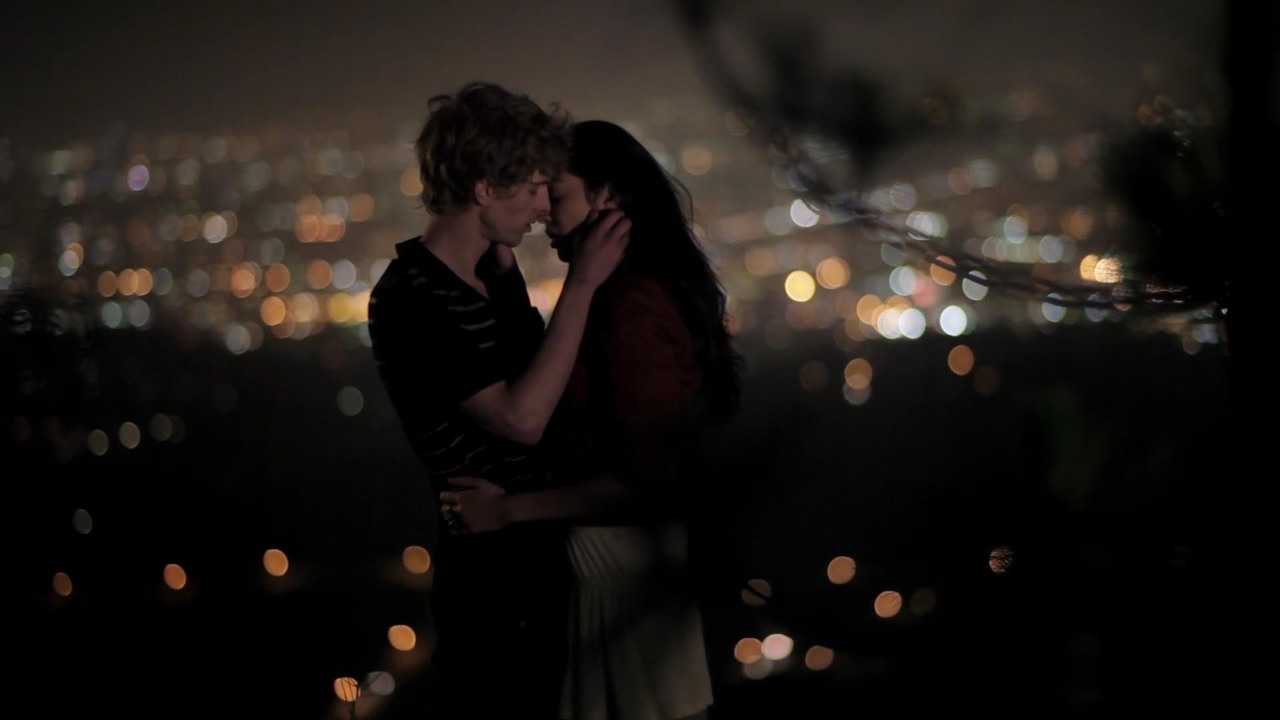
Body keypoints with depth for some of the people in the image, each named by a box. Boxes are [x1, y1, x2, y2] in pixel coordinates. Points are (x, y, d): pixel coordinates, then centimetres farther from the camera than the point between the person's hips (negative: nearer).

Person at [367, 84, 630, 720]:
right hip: (490, 573, -9)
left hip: (542, 547, 9)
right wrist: (581, 285, -24)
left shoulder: (496, 267, 5)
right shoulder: (407, 303, -21)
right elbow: (522, 417, -28)